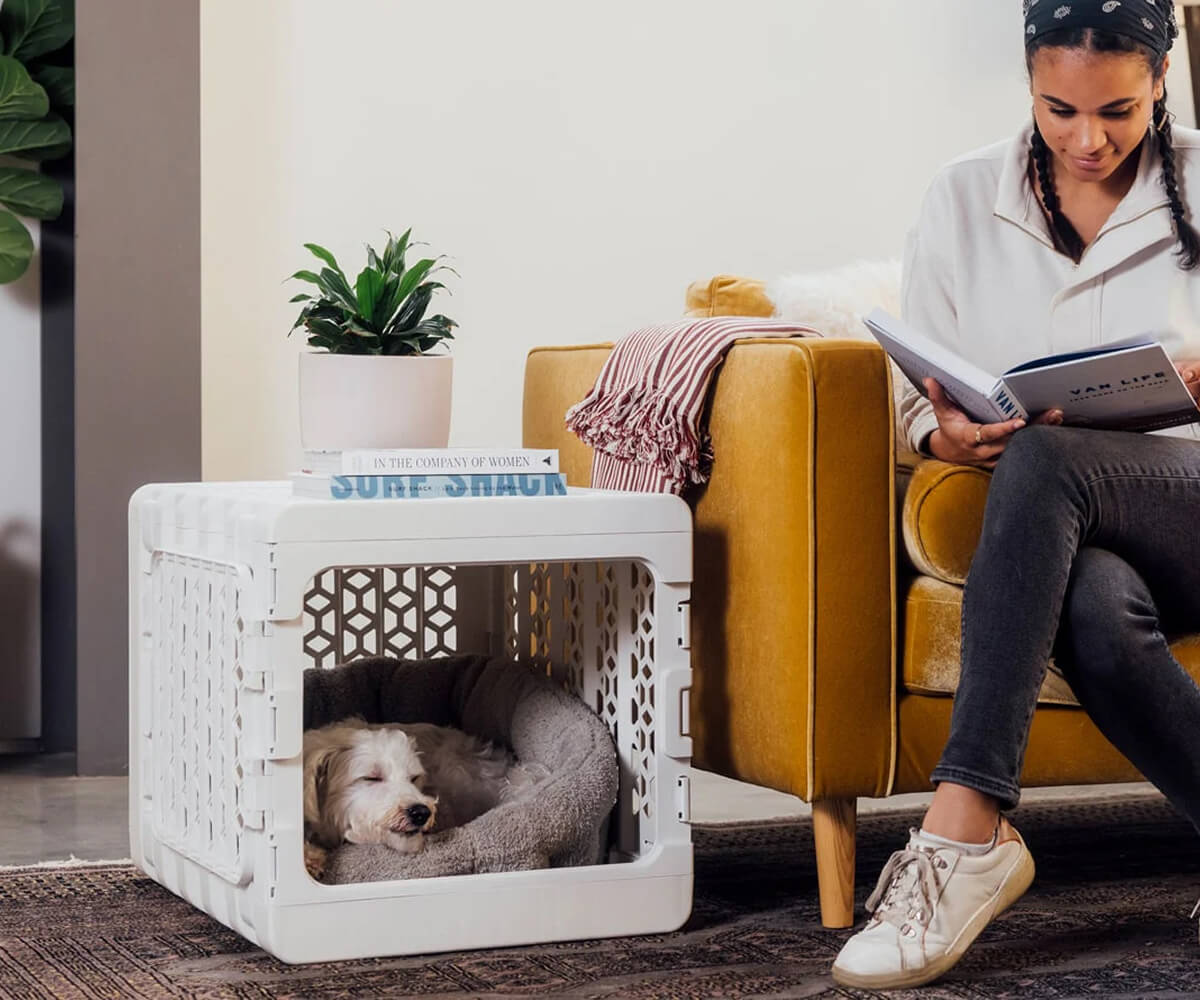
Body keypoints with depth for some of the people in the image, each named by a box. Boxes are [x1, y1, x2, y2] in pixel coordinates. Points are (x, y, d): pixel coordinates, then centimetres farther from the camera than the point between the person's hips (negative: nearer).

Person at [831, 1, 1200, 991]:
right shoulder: (963, 201, 9)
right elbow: (921, 402, 9)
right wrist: (950, 433, -15)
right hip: (1060, 533, 2)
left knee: (1043, 457, -36)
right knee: (1096, 612, -38)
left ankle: (965, 833, -41)